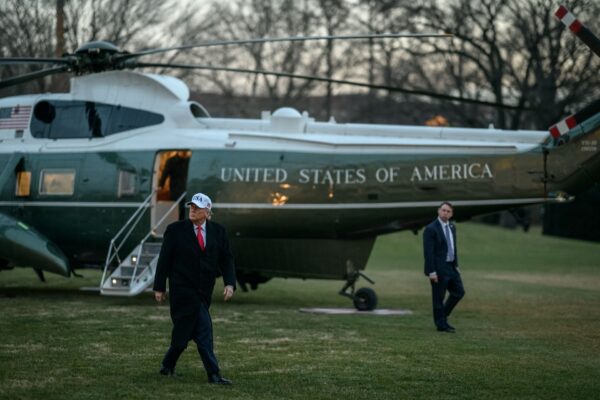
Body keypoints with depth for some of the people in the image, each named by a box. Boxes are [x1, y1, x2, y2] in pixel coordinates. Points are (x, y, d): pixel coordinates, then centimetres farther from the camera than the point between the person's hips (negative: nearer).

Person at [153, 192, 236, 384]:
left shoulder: (218, 231, 5)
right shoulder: (176, 230, -4)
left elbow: (226, 259, 3)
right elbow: (164, 259, -3)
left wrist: (230, 283, -11)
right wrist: (159, 287, -4)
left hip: (204, 290, 4)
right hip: (183, 288, -4)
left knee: (186, 330, 10)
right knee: (203, 328, -11)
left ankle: (168, 365, 29)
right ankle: (213, 374, -9)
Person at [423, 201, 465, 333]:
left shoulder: (452, 227, 11)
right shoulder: (431, 229, -14)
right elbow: (428, 252, -17)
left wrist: (456, 265, 15)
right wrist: (431, 271, -21)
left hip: (451, 267, 8)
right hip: (438, 268, -8)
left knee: (459, 292, 12)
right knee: (439, 297, 0)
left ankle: (442, 316, 24)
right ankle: (441, 324, 11)